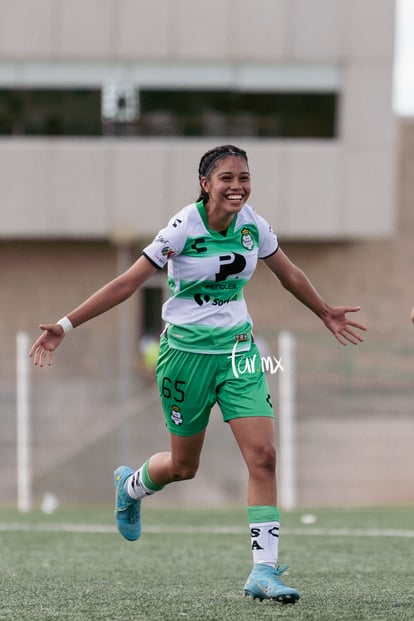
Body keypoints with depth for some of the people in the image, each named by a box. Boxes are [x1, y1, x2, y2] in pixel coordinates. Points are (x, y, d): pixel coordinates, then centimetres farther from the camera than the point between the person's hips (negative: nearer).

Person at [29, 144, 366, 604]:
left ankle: (264, 570, -10)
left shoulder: (252, 225, -3)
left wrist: (326, 314, 29)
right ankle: (130, 485, 46)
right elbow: (127, 284, -14)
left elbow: (288, 274, 16)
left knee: (263, 455, -12)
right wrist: (65, 326, -16)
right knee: (183, 467, 10)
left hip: (238, 349, 4)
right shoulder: (183, 229, -17)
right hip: (187, 353, -4)